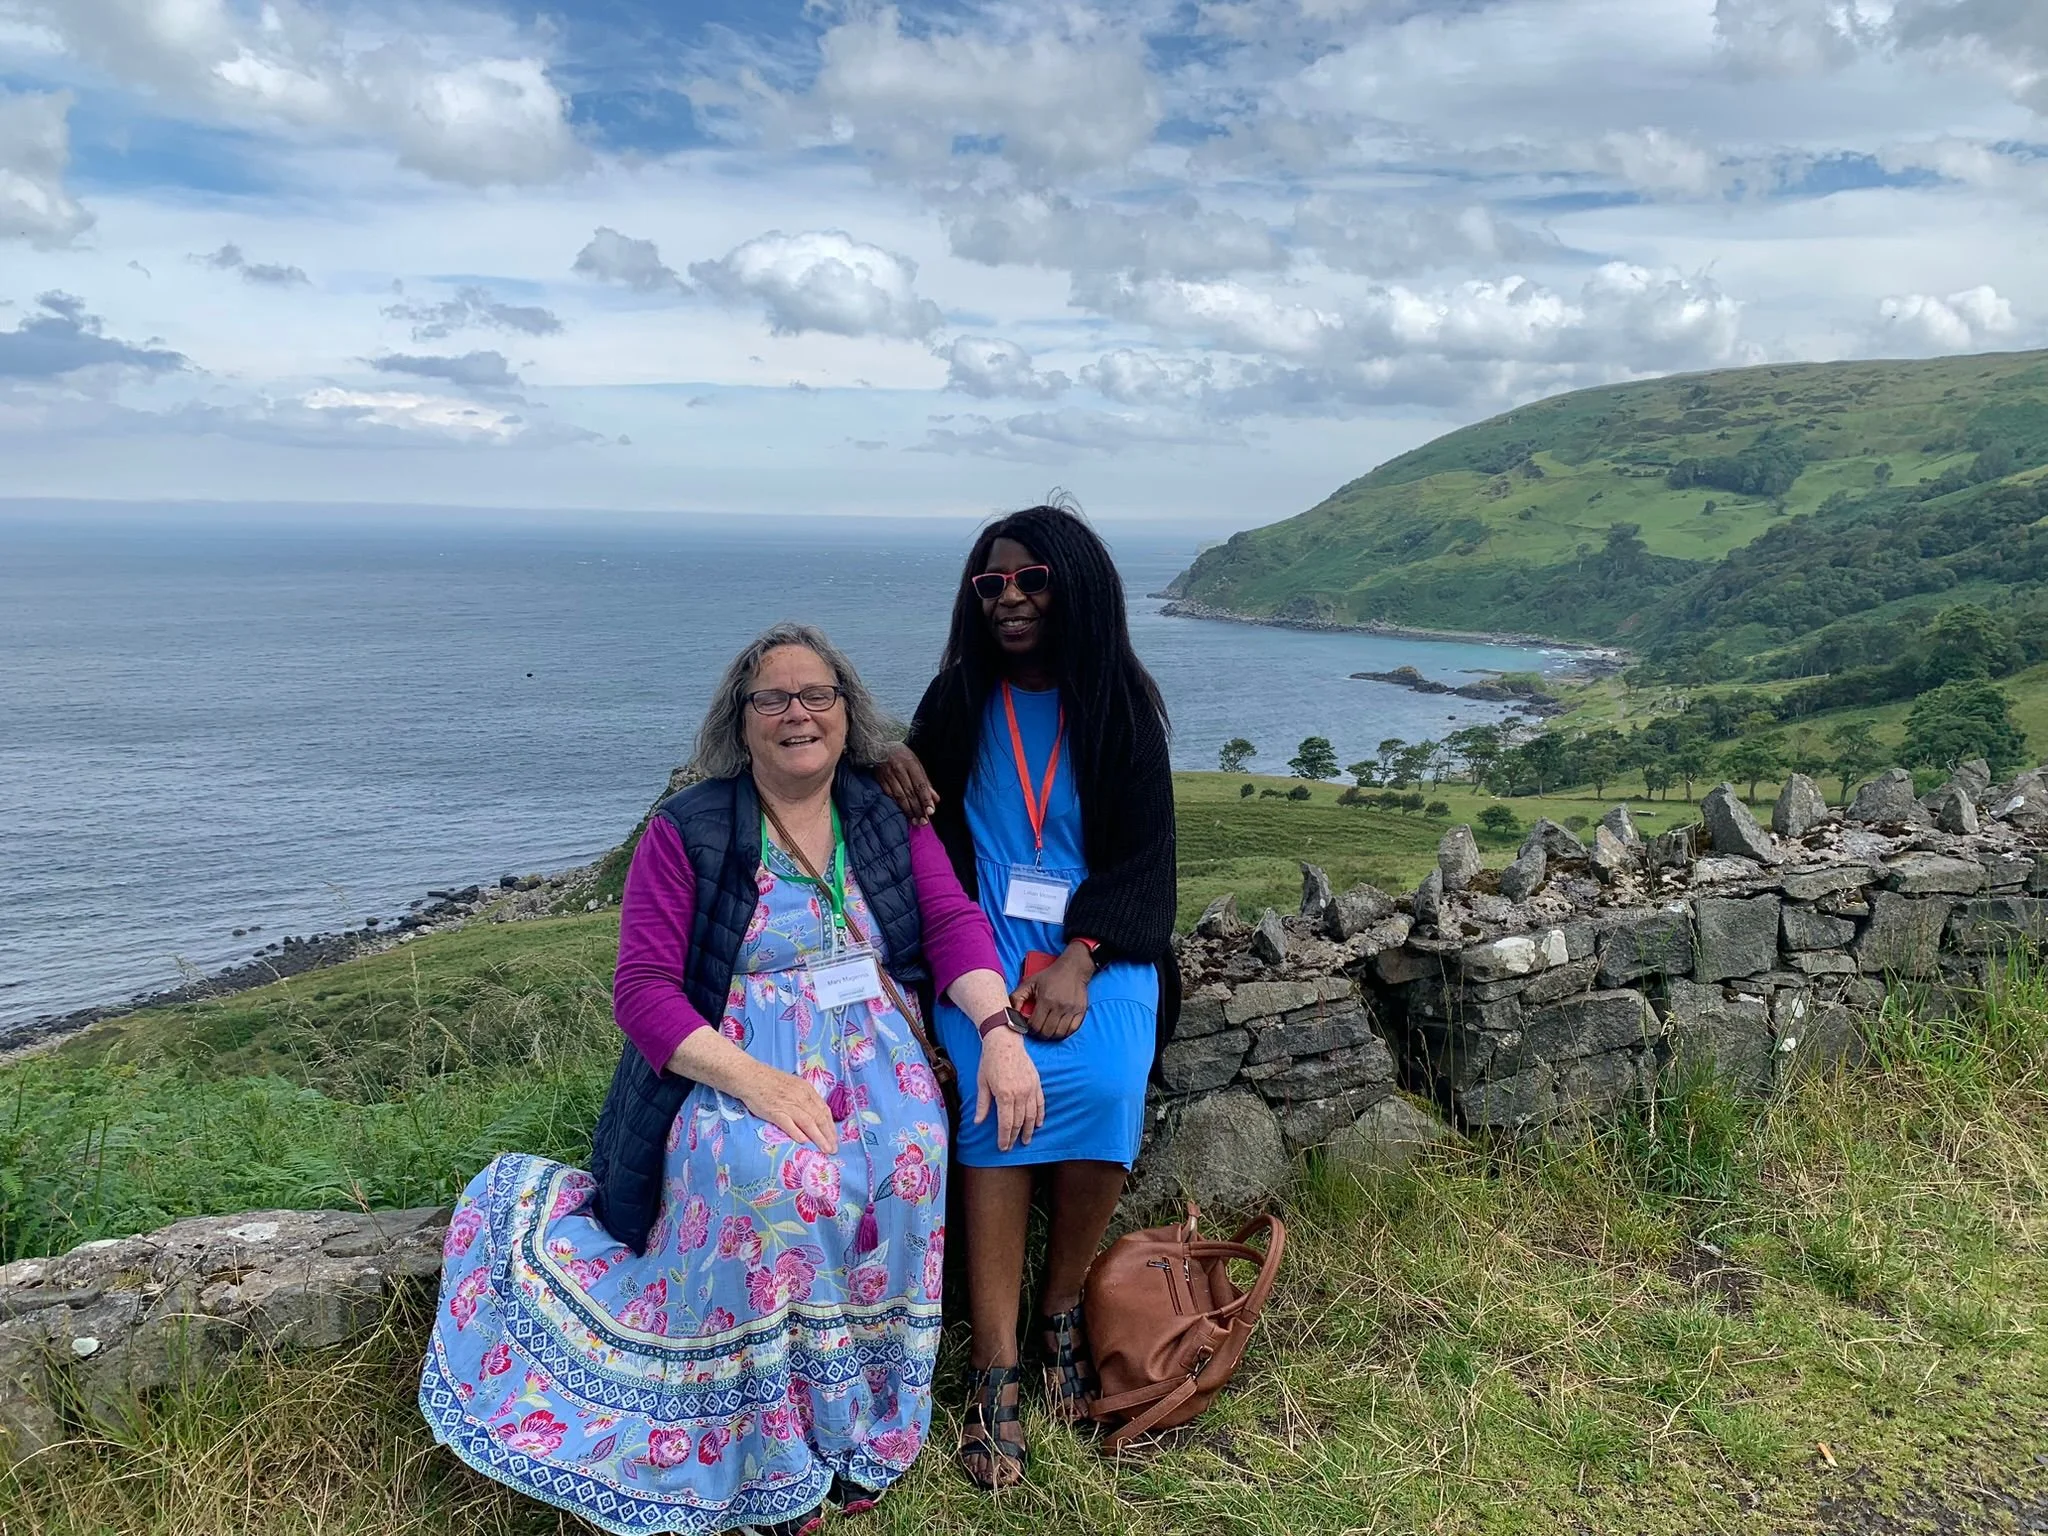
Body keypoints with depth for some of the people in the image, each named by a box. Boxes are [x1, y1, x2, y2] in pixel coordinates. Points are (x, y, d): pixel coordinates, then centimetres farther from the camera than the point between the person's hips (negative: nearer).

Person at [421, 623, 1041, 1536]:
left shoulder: (889, 815, 9)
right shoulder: (687, 832, -1)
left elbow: (953, 921, -1)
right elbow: (642, 987, -8)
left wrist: (999, 1029, -20)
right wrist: (750, 1078, -23)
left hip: (871, 1048, 3)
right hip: (733, 1059, -2)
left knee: (908, 1164, -29)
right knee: (778, 1182, -34)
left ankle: (856, 1423, -10)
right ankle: (770, 1460, -14)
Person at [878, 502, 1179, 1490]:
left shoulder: (1120, 705, 4)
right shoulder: (959, 700, 9)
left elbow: (1145, 855, -1)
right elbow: (922, 825, 18)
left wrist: (1078, 959, -16)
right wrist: (893, 764, -7)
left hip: (1100, 942, 0)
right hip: (985, 935, 1)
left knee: (1103, 1088, -28)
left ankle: (1062, 1314, -4)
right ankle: (994, 1371, -22)